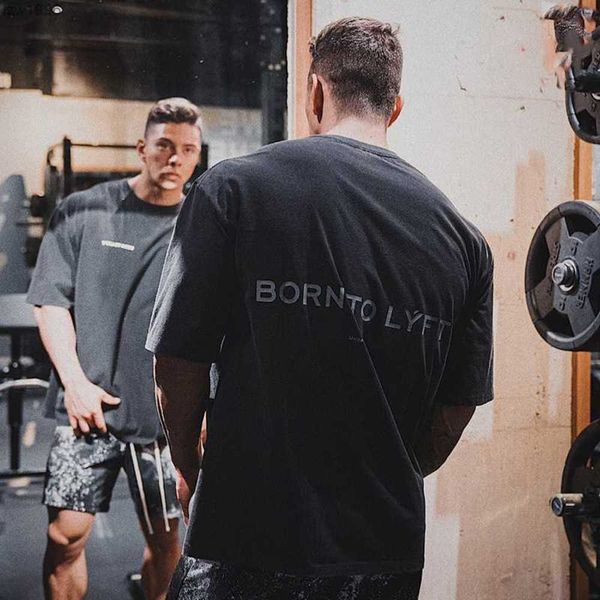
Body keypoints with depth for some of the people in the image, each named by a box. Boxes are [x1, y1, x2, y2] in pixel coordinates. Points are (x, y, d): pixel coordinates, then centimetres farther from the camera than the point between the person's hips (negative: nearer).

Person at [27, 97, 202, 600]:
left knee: (165, 539, 7)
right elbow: (51, 301, 2)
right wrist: (75, 381, -8)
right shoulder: (84, 211, 2)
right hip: (87, 407, 0)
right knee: (66, 534, 0)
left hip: (165, 414, 1)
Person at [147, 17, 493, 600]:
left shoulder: (231, 189, -8)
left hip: (247, 540, -3)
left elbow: (177, 364, -6)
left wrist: (189, 470, 13)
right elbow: (456, 410, 6)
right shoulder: (464, 238, 1)